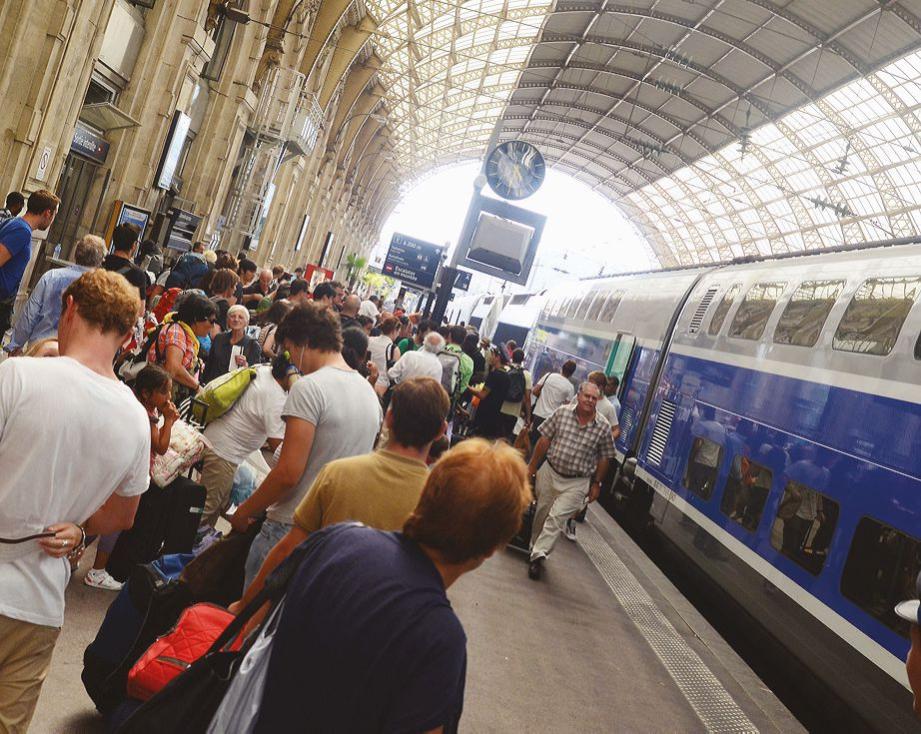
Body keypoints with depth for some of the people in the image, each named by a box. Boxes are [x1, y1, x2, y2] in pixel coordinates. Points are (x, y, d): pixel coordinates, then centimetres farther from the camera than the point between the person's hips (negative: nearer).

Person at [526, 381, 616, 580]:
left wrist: (596, 483, 5)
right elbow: (544, 440, 0)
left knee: (556, 517, -12)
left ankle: (538, 554, -6)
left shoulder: (603, 427, -8)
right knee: (541, 513, 14)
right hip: (549, 472, 2)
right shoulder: (562, 413, -6)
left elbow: (604, 458, 2)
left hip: (577, 483, -2)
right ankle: (535, 547, 34)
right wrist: (532, 466, 4)